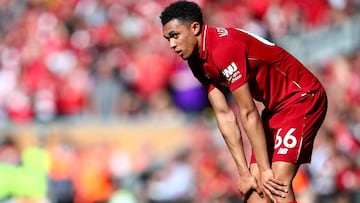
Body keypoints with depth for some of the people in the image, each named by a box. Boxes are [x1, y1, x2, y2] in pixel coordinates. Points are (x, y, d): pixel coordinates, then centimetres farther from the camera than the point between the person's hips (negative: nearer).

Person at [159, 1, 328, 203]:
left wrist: (265, 170, -19)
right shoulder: (198, 63, 2)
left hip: (302, 97, -9)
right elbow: (225, 116, 2)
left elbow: (248, 114, -23)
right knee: (252, 183, 2)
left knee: (277, 183, -20)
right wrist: (244, 172, -2)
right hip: (276, 107, 9)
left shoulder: (224, 48, -26)